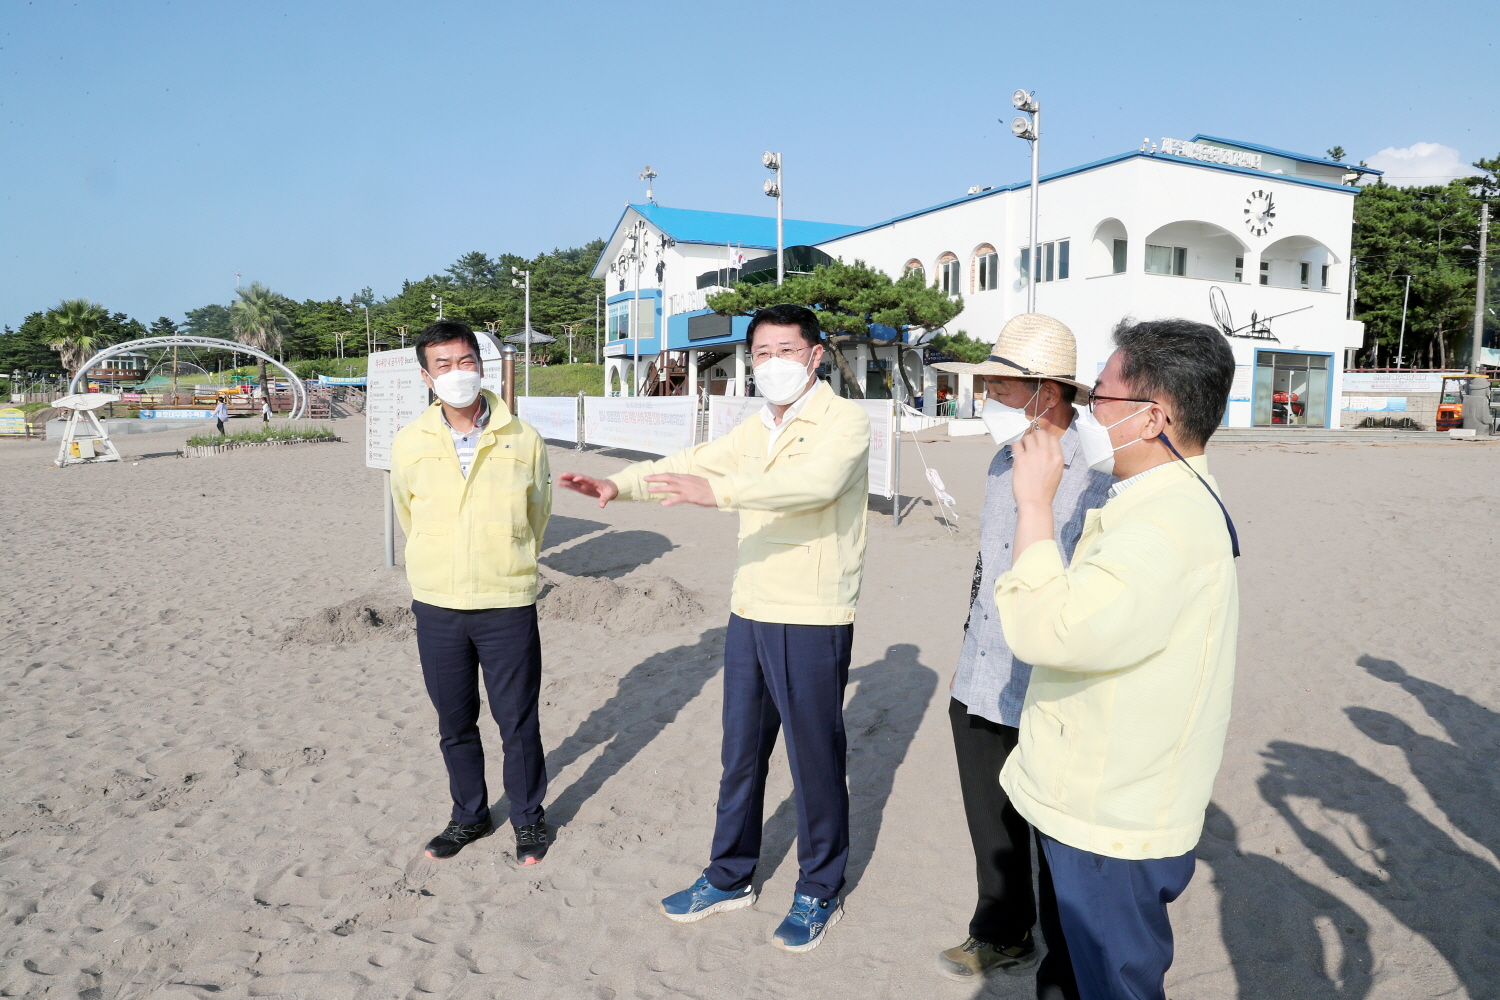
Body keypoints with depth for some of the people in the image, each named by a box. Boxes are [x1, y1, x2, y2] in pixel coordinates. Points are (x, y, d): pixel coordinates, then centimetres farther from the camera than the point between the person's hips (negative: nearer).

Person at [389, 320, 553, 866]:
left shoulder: (523, 440, -5)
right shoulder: (409, 445, -1)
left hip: (508, 606, -2)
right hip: (436, 607, 2)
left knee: (518, 722, 7)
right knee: (454, 724, 15)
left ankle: (528, 817, 29)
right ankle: (469, 815, 36)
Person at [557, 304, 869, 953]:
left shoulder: (844, 422, -10)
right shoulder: (756, 429, 14)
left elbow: (813, 482, -29)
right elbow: (692, 464, 7)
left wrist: (717, 491, -41)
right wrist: (619, 485, -10)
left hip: (813, 620, -7)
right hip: (750, 612, 7)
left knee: (815, 759, 6)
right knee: (740, 751, 16)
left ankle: (819, 893, 25)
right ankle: (729, 876, 34)